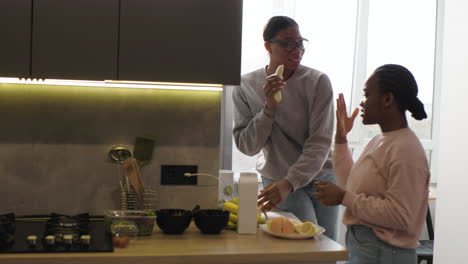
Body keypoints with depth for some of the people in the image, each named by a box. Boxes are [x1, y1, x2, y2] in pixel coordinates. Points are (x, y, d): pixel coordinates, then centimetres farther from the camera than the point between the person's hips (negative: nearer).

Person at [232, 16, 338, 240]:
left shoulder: (318, 82, -13)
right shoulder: (246, 86, -8)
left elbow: (320, 143, -20)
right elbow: (246, 146, -10)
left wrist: (289, 183, -34)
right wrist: (269, 107, -24)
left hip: (320, 175, 1)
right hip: (278, 181, 0)